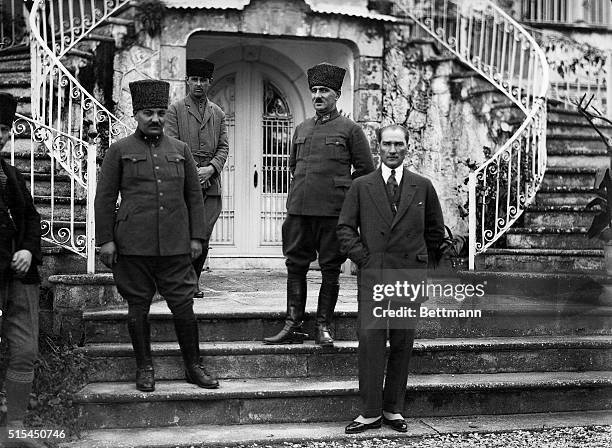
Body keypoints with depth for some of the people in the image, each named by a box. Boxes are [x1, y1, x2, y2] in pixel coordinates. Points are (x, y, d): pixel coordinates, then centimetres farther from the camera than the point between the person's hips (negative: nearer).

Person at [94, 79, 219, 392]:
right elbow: (104, 198, 2)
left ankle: (193, 366, 15)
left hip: (176, 246, 2)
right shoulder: (119, 150, 4)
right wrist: (105, 239, -3)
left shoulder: (180, 150, 11)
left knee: (183, 306, 3)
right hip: (133, 246, -1)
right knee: (138, 307, 6)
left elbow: (194, 196, 12)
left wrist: (197, 236, 6)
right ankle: (144, 368, 19)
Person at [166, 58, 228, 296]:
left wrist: (210, 169, -6)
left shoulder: (218, 113, 17)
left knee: (204, 238, 2)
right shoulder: (175, 110, 5)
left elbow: (223, 147, 11)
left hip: (211, 183, 4)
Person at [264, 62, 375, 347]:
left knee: (330, 270, 2)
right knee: (295, 265, 4)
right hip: (299, 208, 4)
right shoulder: (301, 129, 15)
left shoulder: (349, 129, 2)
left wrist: (340, 190, 5)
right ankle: (293, 326, 11)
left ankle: (324, 327, 11)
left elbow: (366, 169, 4)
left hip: (333, 211, -4)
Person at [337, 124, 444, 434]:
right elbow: (345, 228, 5)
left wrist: (415, 256, 12)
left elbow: (435, 231, 17)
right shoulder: (361, 187, 8)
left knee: (403, 344, 5)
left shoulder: (423, 187, 10)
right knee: (370, 341, -5)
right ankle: (370, 412, 1)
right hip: (372, 275, -1)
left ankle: (393, 409, 15)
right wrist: (364, 259, -4)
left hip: (410, 276, 1)